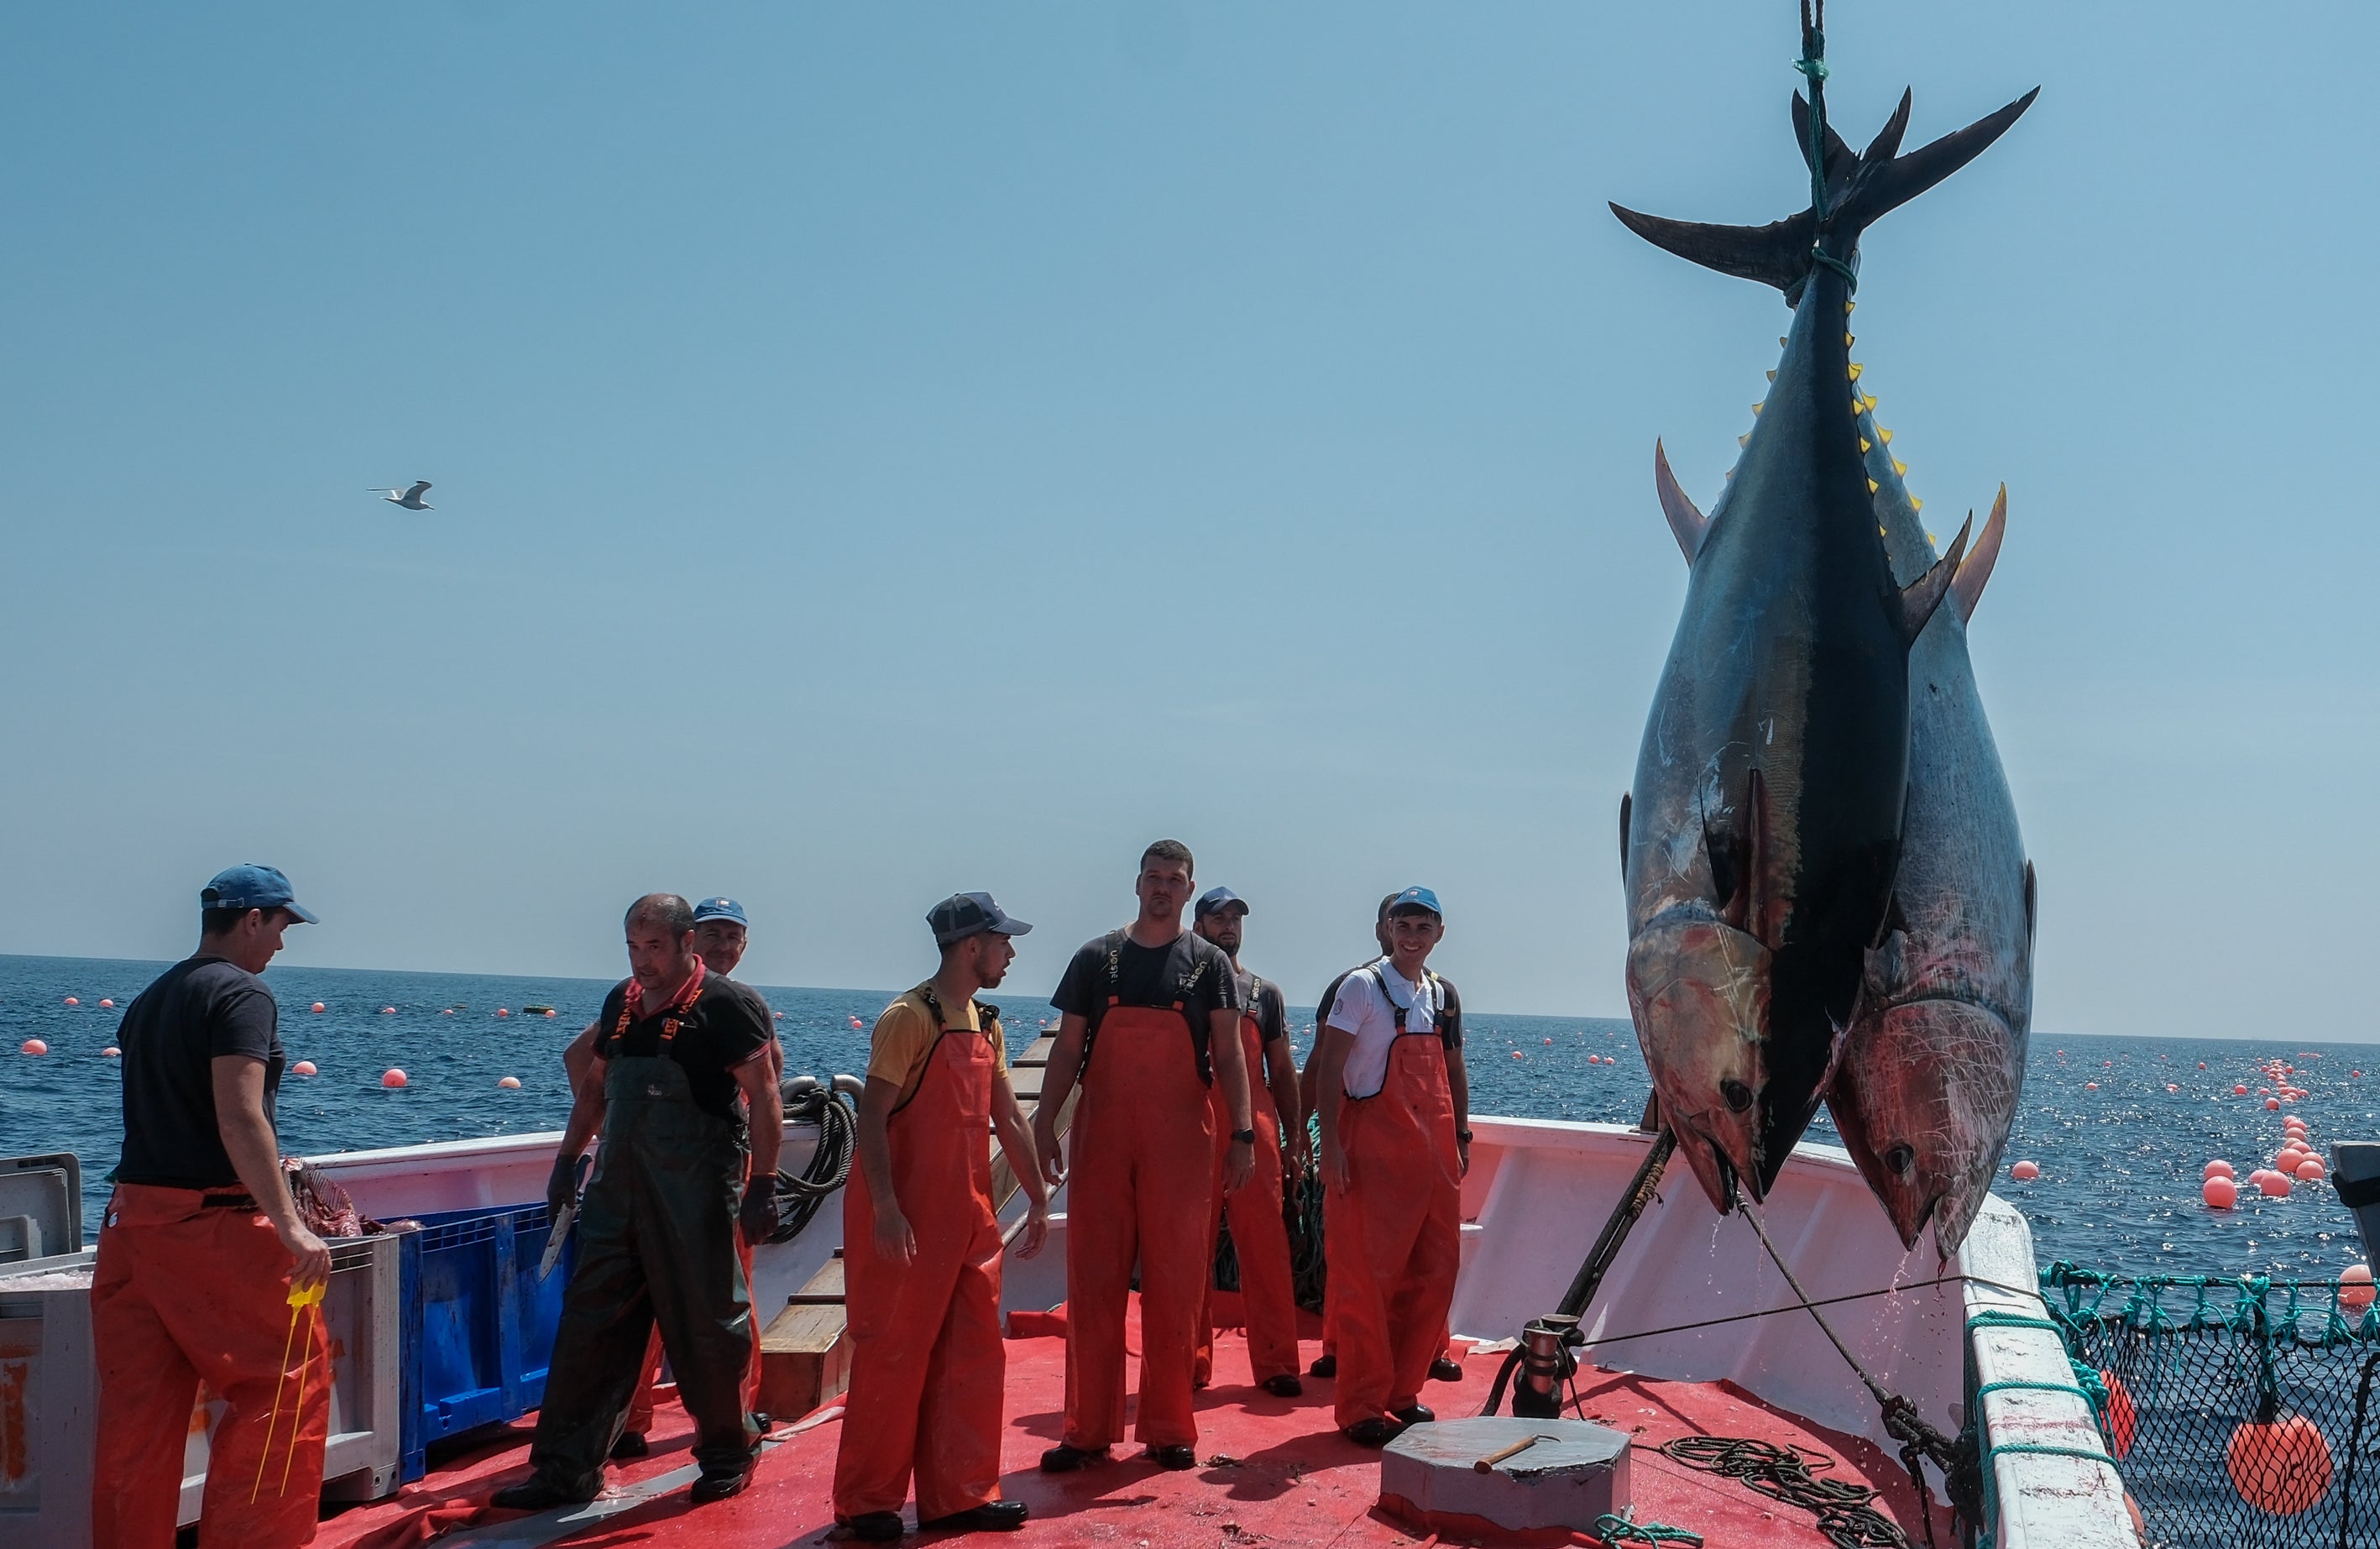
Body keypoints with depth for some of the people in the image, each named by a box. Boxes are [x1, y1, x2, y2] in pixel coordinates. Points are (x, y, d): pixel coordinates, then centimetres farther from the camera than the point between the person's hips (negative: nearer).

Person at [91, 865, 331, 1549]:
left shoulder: (148, 1000, 16)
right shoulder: (242, 994, -11)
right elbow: (240, 1117, -22)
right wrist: (291, 1226, -26)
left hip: (132, 1214, 8)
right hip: (214, 1222, -8)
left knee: (137, 1404, 10)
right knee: (289, 1381, 3)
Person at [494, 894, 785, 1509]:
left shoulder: (726, 1005, -10)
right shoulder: (621, 1002, 11)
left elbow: (763, 1097, -12)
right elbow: (596, 1086, 22)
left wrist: (763, 1187, -17)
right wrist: (568, 1157, 18)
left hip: (696, 1195, -6)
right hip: (618, 1186, 6)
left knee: (707, 1325, 4)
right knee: (589, 1321, 5)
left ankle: (729, 1453, 23)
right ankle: (566, 1468, 12)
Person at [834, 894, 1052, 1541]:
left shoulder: (986, 1024, 12)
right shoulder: (909, 1017, -13)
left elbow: (1008, 1119, 17)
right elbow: (872, 1117, -18)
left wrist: (1038, 1200, 14)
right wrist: (886, 1211, -25)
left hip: (969, 1217, 8)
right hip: (907, 1220, -8)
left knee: (974, 1355, 10)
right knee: (893, 1358, 0)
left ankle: (958, 1495, 19)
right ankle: (866, 1502, 12)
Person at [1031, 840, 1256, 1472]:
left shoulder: (1208, 963, 6)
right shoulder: (1097, 958, 8)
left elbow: (1228, 1055, 3)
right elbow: (1067, 1049, 8)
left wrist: (1242, 1135, -6)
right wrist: (1044, 1125, -1)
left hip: (1180, 1142, -1)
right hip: (1102, 1136, 1)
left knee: (1175, 1284, 3)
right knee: (1093, 1281, 2)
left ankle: (1169, 1428, 14)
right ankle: (1088, 1430, 10)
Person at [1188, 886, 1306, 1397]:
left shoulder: (1264, 993, 14)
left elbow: (1282, 1072, 15)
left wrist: (1294, 1138, 9)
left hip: (1255, 1131, 1)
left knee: (1266, 1249, -2)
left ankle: (1275, 1364, 3)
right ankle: (1192, 1362, 12)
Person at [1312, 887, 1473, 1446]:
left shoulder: (1442, 994, 15)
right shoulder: (1363, 986, -4)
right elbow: (1330, 1067, -8)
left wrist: (1461, 1137, 16)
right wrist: (1332, 1144, -15)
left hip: (1432, 1152, 6)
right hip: (1372, 1149, -6)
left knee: (1435, 1270, 7)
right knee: (1367, 1275, -4)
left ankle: (1403, 1391, 20)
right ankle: (1362, 1406, 4)